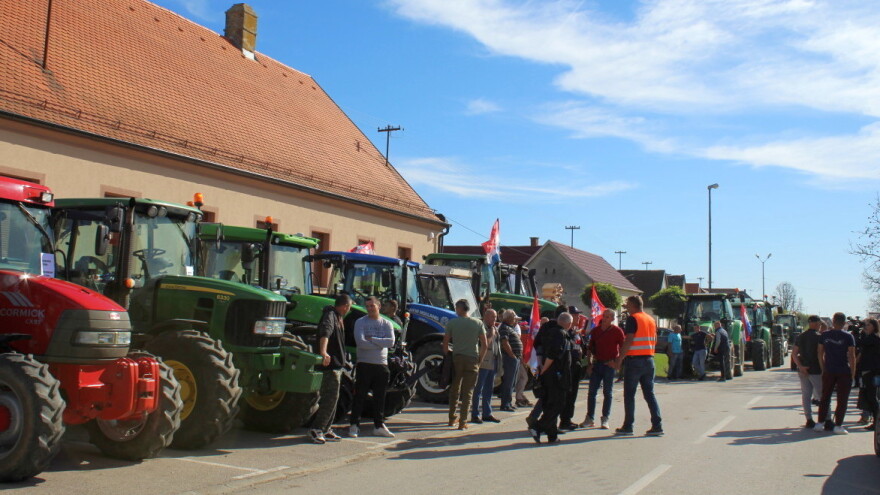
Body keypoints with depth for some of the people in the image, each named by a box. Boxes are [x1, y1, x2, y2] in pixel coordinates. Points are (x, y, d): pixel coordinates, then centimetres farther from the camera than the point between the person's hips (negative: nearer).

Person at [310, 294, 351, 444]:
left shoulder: (338, 317, 18)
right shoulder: (330, 315, -15)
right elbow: (325, 332, -35)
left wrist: (344, 360, 46)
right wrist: (323, 352, -51)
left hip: (337, 364, 11)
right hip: (330, 363, -11)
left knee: (332, 397, 14)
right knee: (331, 397, -12)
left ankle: (326, 429, 21)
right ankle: (316, 429, -10)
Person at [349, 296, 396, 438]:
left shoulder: (386, 324, 8)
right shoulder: (360, 322, -1)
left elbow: (391, 342, -8)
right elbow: (360, 342, -15)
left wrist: (372, 339, -13)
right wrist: (380, 344, -11)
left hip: (381, 364, 3)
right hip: (364, 364, -3)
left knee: (380, 397, 9)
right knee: (359, 396, 0)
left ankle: (379, 426, 17)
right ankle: (354, 425, 7)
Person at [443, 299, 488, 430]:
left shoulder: (452, 323, -1)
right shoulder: (478, 323, 2)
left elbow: (445, 343, -3)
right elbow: (485, 345, 0)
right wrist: (480, 360, 8)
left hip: (456, 358, 0)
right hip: (472, 359, 0)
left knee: (454, 389, 15)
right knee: (468, 392, 4)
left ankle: (452, 418, 22)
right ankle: (463, 422, 0)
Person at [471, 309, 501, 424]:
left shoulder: (494, 329, 19)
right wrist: (491, 333, -15)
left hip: (493, 363, 9)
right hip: (483, 363, -9)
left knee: (489, 389, 13)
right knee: (478, 389, -4)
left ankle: (487, 413, 20)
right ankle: (475, 414, -1)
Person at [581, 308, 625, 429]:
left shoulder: (617, 331, -3)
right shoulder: (596, 331, 8)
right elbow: (591, 348, 13)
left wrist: (616, 361, -10)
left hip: (609, 365, -4)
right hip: (597, 364, 4)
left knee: (608, 393, 2)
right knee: (592, 392, 2)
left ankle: (605, 420, 7)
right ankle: (590, 418, 9)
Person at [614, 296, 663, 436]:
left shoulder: (633, 319, -9)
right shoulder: (651, 319, 14)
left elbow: (628, 341, -16)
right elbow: (654, 340, 17)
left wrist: (619, 359, -13)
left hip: (634, 360, -7)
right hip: (649, 359, 7)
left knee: (629, 394, 1)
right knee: (649, 394, 9)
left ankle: (628, 427, 3)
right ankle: (657, 426, 3)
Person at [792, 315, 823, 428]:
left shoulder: (800, 337, 8)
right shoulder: (818, 337, -11)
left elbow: (794, 354, 2)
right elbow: (820, 354, -16)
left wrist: (800, 366, -6)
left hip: (803, 370, 6)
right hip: (815, 370, -6)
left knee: (806, 395, 8)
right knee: (823, 395, 1)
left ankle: (809, 420, 8)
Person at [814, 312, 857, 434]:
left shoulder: (824, 335, 2)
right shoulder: (848, 337, -7)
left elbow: (820, 354, 5)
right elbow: (852, 356, -8)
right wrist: (853, 373, -2)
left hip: (828, 372, 3)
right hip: (844, 372, -3)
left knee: (825, 398, 13)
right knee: (842, 399, 3)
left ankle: (820, 423, 14)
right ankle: (838, 426, 2)